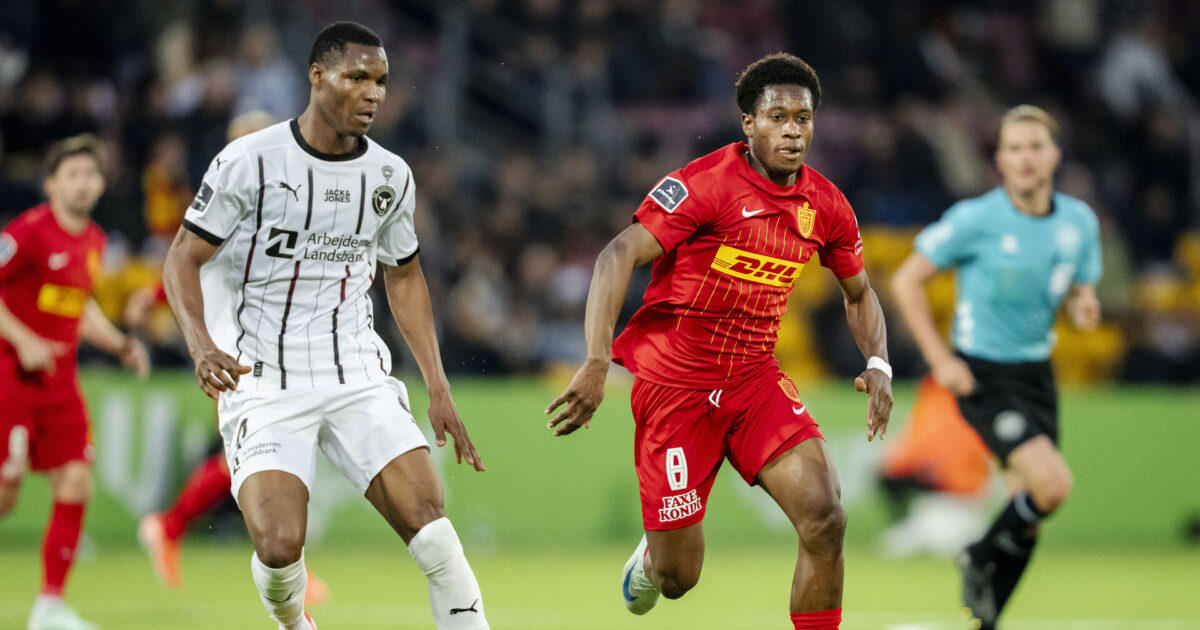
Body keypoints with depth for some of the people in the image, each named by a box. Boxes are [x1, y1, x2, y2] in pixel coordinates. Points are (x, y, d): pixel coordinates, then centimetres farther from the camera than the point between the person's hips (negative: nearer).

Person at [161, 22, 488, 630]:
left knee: (428, 518, -15)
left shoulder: (389, 175, 6)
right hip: (263, 384, -4)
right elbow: (183, 259, -5)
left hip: (359, 375, 4)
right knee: (279, 546, -19)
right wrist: (201, 345, -24)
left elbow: (404, 277, 19)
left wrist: (438, 390, 14)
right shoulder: (249, 162, -9)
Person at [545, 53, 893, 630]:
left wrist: (877, 365, 1)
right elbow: (619, 256, -22)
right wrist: (596, 364, -33)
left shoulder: (825, 205, 2)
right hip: (674, 382, -4)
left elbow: (858, 294, 20)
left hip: (755, 377, 4)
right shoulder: (708, 182, -16)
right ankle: (652, 554, 39)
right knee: (678, 577, 0)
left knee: (825, 520, -18)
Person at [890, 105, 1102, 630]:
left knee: (1027, 519, 6)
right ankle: (980, 559, 4)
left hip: (1037, 374, 6)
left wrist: (1084, 309, -11)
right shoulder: (975, 219, -14)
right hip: (983, 376, -6)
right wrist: (940, 360, -12)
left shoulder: (1079, 221, 1)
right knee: (1053, 484, -22)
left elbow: (1081, 294, 15)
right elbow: (906, 280, -6)